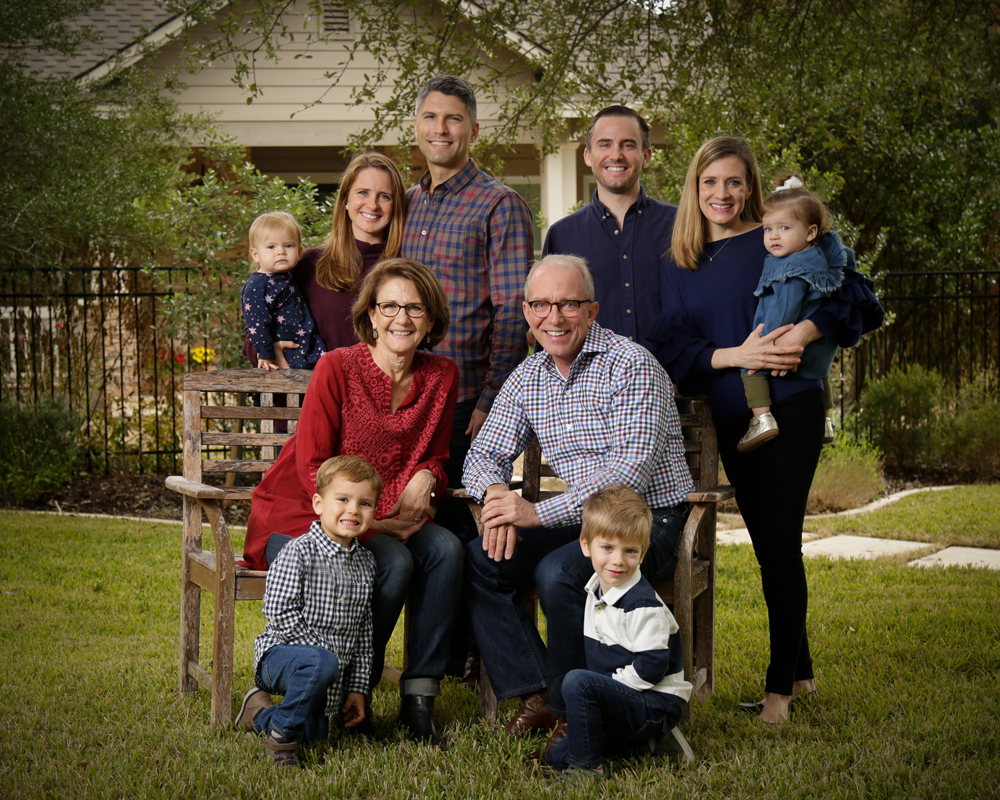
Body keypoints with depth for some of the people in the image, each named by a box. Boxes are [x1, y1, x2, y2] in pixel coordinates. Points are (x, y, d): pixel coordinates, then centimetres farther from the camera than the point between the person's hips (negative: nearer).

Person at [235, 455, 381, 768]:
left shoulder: (365, 562, 8)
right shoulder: (299, 552, -13)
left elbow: (364, 631, 13)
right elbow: (279, 612, -18)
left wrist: (358, 687, 9)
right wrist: (326, 652, -20)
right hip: (280, 653, -7)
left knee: (312, 735, -3)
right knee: (319, 663, -38)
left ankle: (260, 712, 25)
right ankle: (281, 736, -17)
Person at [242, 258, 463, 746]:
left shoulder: (441, 376, 2)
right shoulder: (337, 369, -14)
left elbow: (436, 456, 14)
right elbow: (311, 471, -14)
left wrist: (425, 478, -11)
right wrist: (372, 523, -22)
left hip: (391, 518, 5)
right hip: (296, 517, -5)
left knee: (446, 549, -24)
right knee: (394, 563, -30)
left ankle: (419, 695, -15)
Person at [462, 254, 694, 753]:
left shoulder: (632, 367, -15)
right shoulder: (527, 378, 8)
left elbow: (632, 472, -25)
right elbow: (483, 455, 11)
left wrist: (539, 512, -29)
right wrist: (497, 493, -16)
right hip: (580, 520, 7)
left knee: (558, 572, -31)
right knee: (479, 560, -13)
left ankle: (571, 711, -13)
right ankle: (536, 695, -7)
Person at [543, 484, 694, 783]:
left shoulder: (643, 606, -20)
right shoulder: (596, 590, 6)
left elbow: (650, 669, -22)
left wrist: (605, 686, -15)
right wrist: (599, 693, 9)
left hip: (656, 703, -10)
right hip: (625, 700, 10)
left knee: (577, 682, -29)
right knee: (556, 757, 6)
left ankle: (587, 766, -17)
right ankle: (649, 739, 11)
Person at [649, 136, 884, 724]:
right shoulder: (679, 264, 9)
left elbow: (856, 295, -7)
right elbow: (673, 346, 1)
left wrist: (805, 332, -22)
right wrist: (734, 355, -14)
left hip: (789, 408, -5)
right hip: (730, 419, 5)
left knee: (780, 542, -6)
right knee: (767, 543, 12)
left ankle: (781, 685, 2)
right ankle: (801, 671, 25)